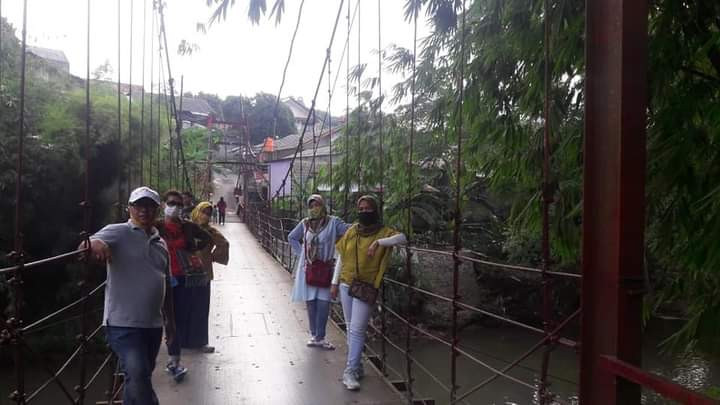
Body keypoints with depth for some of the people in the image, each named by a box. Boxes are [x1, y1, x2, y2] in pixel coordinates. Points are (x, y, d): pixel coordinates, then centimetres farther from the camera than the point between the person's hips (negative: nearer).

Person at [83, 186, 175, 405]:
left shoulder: (160, 242, 14)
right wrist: (95, 245, -47)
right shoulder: (118, 233, -4)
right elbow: (85, 246, -23)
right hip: (123, 323, -6)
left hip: (153, 324, 6)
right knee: (137, 375, -18)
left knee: (141, 377, 15)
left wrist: (170, 321, 21)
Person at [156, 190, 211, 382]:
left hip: (184, 278, 2)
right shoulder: (157, 227, -1)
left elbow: (206, 237, 23)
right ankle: (175, 361, 7)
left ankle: (174, 360, 14)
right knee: (172, 318, -2)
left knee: (183, 318, 1)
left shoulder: (188, 227, 7)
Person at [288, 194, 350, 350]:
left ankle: (319, 337, 5)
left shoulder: (333, 222, -5)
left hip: (325, 268, -3)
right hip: (308, 268, 3)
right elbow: (291, 237, 19)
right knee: (310, 302, 7)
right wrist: (301, 252, 9)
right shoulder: (305, 224, 6)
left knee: (323, 303, -5)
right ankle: (314, 335, 18)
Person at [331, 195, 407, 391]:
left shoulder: (383, 232, -4)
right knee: (350, 328, 12)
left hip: (366, 288, -5)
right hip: (346, 285, 5)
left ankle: (350, 371, 0)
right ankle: (357, 366, 25)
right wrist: (335, 283, 11)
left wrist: (379, 242, -33)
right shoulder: (351, 231, 8)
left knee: (357, 330, -7)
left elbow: (402, 237, -23)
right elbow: (341, 257, 13)